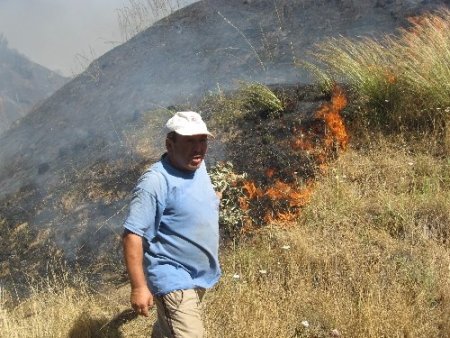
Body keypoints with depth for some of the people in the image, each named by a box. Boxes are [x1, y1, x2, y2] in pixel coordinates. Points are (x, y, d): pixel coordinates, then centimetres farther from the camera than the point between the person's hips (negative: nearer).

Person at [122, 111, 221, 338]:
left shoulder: (198, 167, 2)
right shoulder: (156, 182, -25)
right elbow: (133, 235, -26)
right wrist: (139, 287, -27)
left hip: (198, 275, 9)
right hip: (174, 280, -8)